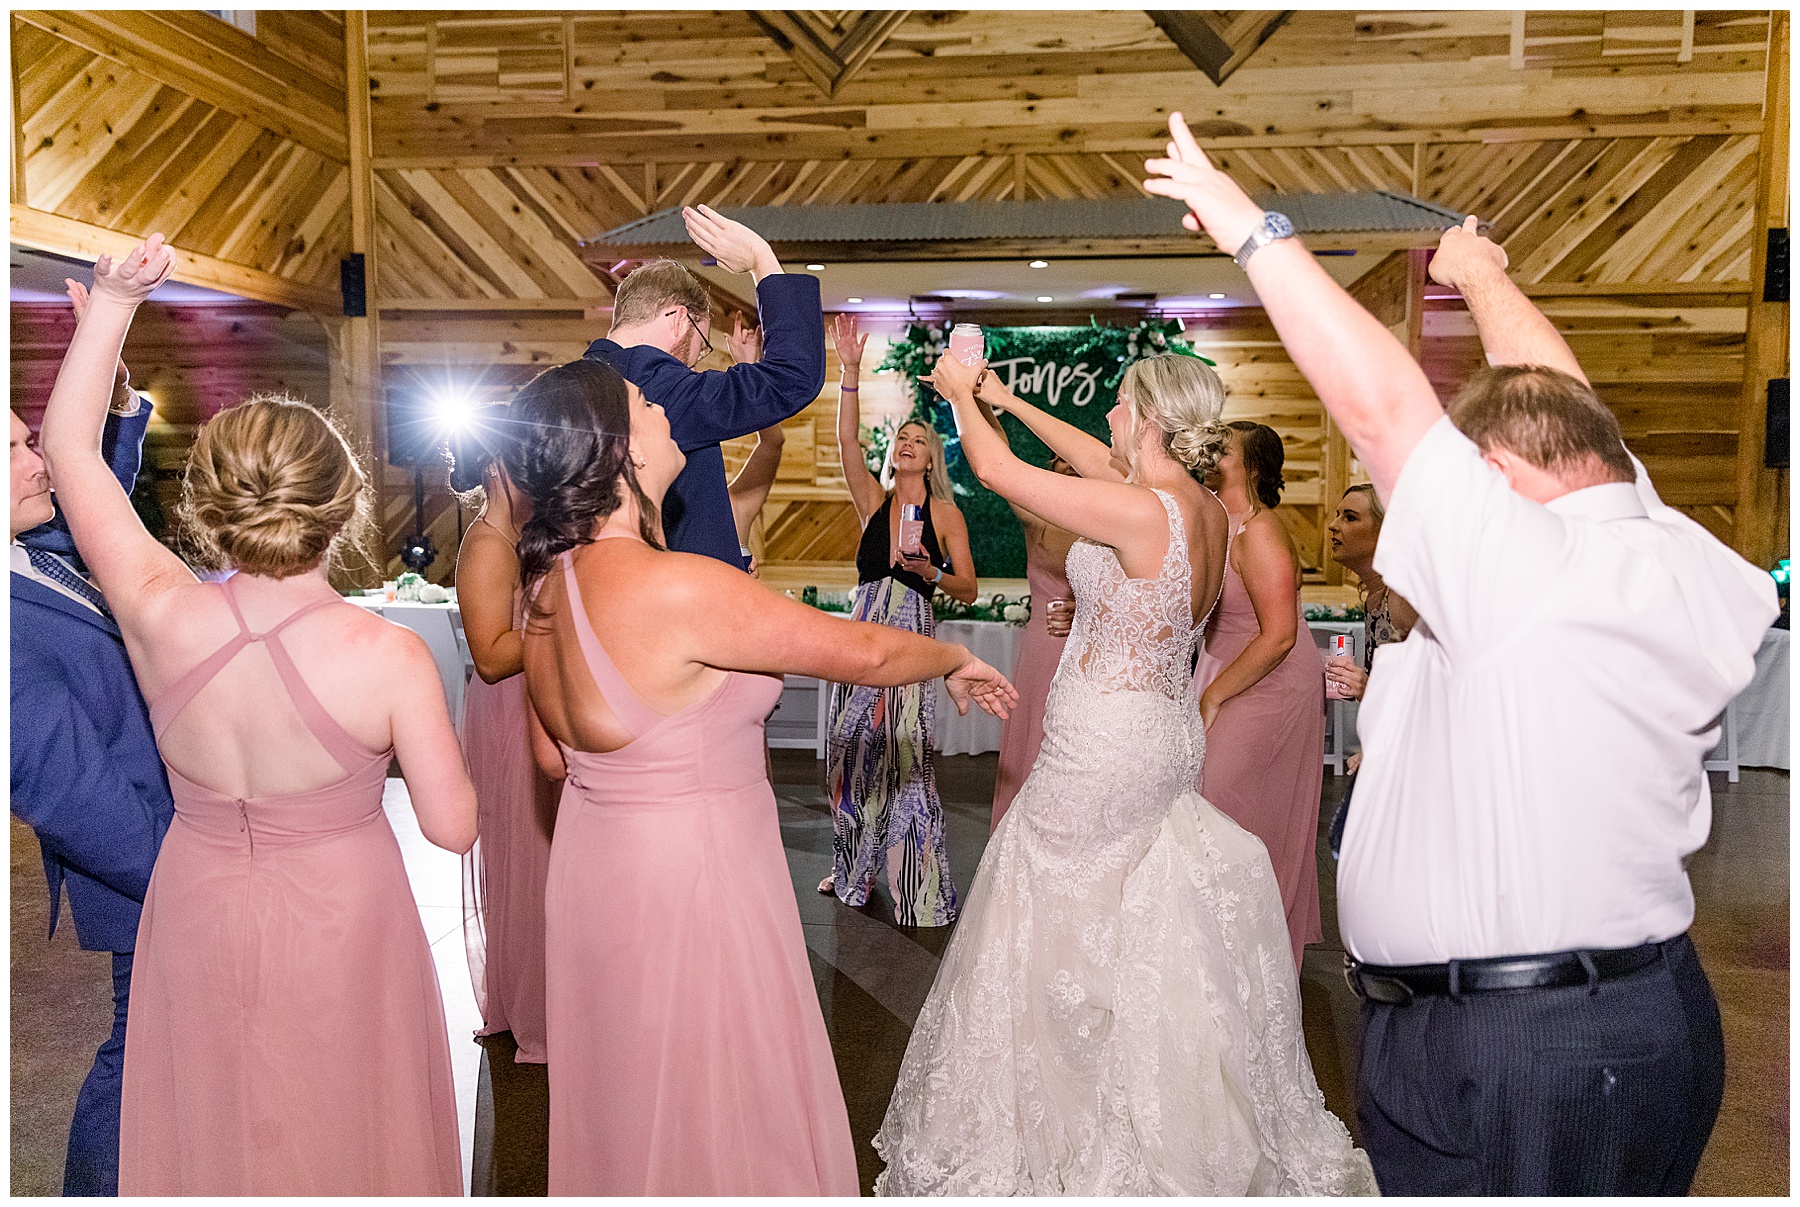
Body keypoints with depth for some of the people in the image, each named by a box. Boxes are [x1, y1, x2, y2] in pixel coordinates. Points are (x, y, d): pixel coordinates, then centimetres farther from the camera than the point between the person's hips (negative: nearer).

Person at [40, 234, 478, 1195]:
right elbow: (453, 827, -17)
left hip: (199, 918, 3)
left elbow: (66, 446, -6)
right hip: (339, 929, -2)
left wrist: (113, 300, -8)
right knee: (341, 1125, 21)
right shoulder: (389, 659, -28)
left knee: (213, 1125, 26)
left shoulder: (160, 618, -20)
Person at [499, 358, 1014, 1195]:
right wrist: (957, 661, 0)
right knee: (715, 1113, 13)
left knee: (630, 1101, 26)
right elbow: (862, 653, -19)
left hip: (596, 865, 8)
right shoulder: (676, 587, -28)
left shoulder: (553, 583, -2)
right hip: (690, 882, -8)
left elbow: (553, 752, 10)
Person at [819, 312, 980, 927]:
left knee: (904, 754, -6)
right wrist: (849, 371, -14)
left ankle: (921, 892, 6)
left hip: (910, 632, -3)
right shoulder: (873, 501, 10)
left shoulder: (945, 513, 4)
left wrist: (931, 574, -17)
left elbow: (968, 589, 3)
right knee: (851, 750, 9)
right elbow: (846, 439, -5)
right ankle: (854, 870, 26)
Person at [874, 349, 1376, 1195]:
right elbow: (1104, 463, 17)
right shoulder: (1206, 511, 2)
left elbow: (995, 470, -16)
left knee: (1062, 931, 8)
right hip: (1166, 737, 9)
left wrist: (962, 395, 3)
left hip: (1103, 746, -9)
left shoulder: (1140, 512, -23)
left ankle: (1061, 1136, 25)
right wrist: (1006, 399, 23)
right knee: (1147, 943, 21)